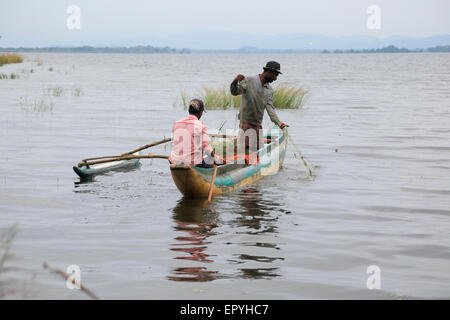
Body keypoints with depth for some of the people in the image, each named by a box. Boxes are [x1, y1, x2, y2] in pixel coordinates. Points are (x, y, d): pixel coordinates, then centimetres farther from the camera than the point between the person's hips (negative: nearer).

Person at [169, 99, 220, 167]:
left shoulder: (176, 124, 2)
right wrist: (216, 159, 5)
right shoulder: (201, 126, -13)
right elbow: (207, 149, -14)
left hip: (175, 163, 5)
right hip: (194, 163, -5)